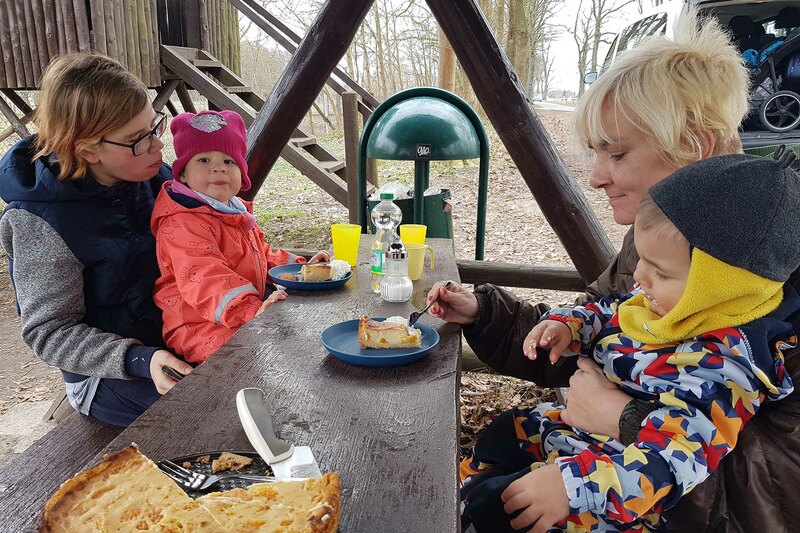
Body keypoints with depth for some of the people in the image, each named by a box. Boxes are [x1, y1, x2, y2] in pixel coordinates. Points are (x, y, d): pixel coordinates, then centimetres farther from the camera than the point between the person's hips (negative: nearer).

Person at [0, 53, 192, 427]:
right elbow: (48, 333, -15)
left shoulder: (151, 173, -5)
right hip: (108, 373, -6)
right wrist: (139, 360, -29)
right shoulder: (41, 222, -22)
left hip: (178, 337, 7)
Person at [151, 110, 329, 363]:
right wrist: (251, 311, -40)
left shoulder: (238, 214, 19)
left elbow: (263, 257, 33)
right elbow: (204, 278, -28)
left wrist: (300, 266, 23)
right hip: (205, 330, -10)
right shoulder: (182, 224, -15)